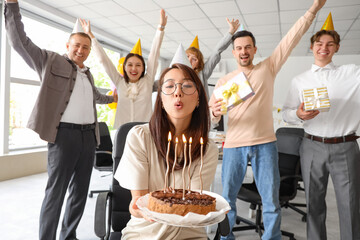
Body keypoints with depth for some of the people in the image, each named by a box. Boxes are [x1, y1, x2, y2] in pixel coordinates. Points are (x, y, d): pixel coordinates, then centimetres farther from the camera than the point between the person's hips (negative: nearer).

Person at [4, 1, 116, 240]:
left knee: (80, 190, 10)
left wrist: (112, 98, 54)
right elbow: (20, 40, -2)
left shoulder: (88, 74, 21)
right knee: (56, 191, -3)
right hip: (64, 133, -6)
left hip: (89, 134, 6)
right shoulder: (51, 61, 5)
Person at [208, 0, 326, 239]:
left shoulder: (268, 68, 7)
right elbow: (211, 117, 2)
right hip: (234, 146, 0)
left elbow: (292, 38, 3)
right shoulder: (224, 81, 6)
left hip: (265, 145, 0)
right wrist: (215, 112, -21)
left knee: (271, 200, 7)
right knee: (227, 197, 8)